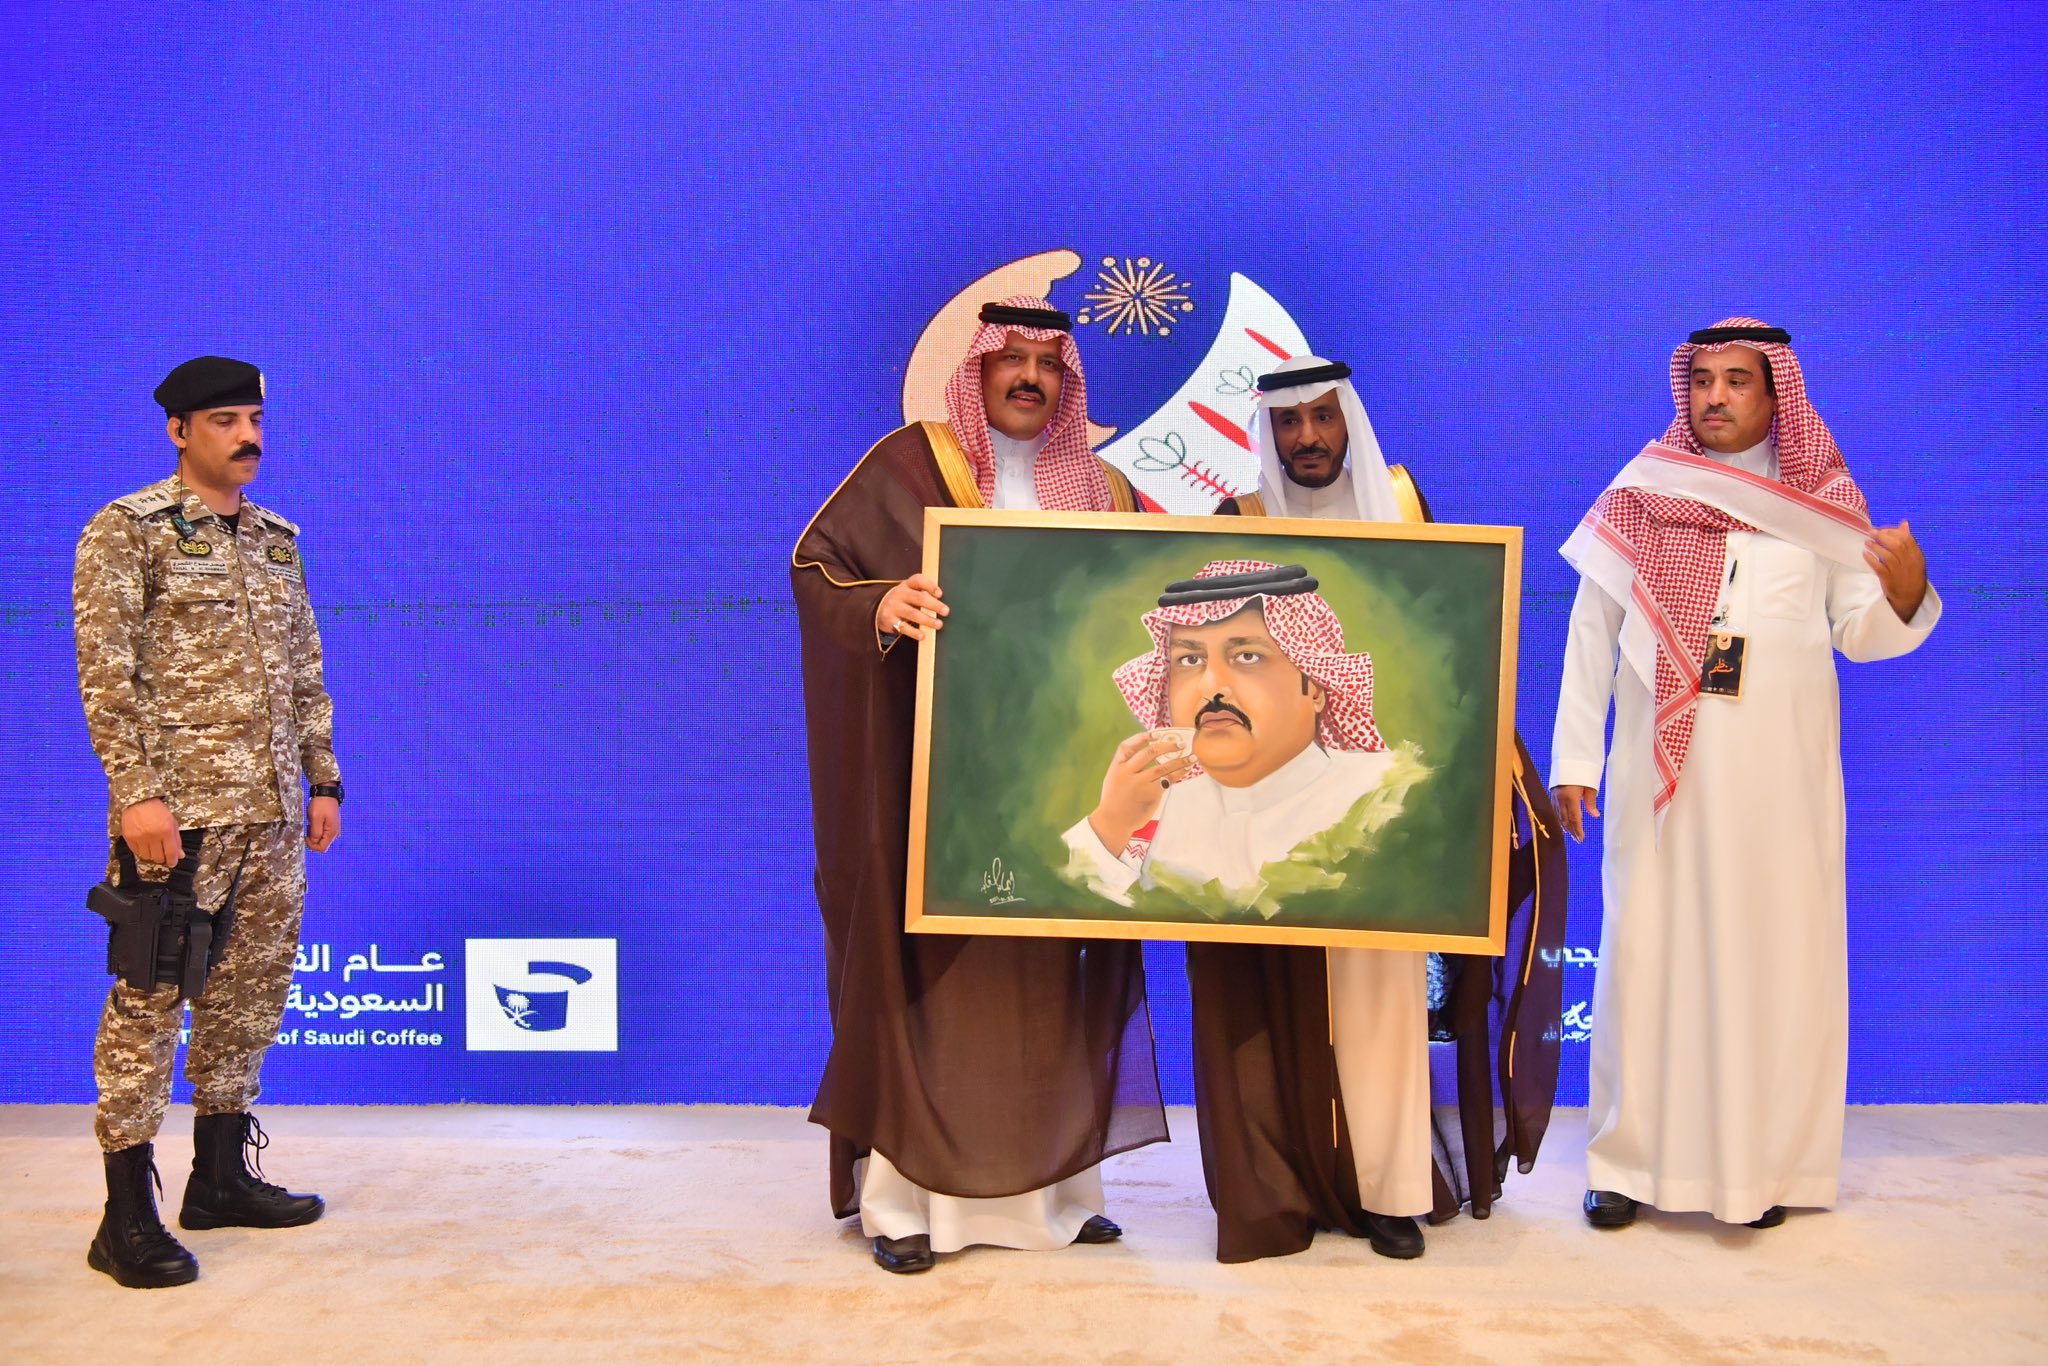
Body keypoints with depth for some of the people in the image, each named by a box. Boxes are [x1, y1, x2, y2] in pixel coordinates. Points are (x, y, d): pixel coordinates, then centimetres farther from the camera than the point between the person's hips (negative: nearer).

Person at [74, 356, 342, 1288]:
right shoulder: (127, 531, -4)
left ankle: (222, 1175, 24)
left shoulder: (277, 540, 16)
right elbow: (104, 671, -11)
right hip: (179, 812, -7)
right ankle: (128, 1215, 2)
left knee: (252, 993, 12)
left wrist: (323, 779, 14)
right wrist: (137, 792, -18)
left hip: (271, 815, 7)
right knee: (149, 999, -4)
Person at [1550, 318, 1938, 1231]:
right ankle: (1633, 1161, 9)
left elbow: (1861, 635, 4)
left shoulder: (1821, 502, 8)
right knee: (1647, 950, 0)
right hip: (1662, 771, 0)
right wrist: (1574, 759, 3)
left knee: (1774, 955, 1)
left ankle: (1763, 1164, 12)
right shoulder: (1638, 497, 7)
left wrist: (1904, 586, -18)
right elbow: (1590, 633, 7)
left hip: (1779, 777, 0)